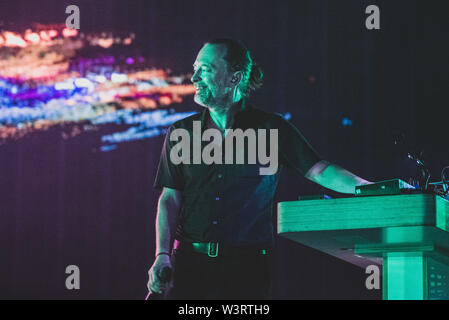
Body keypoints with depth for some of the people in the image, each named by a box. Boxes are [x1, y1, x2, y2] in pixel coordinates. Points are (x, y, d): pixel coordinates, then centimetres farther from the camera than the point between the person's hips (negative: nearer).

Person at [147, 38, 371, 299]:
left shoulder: (271, 129, 5)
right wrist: (162, 255, -6)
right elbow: (170, 200, 7)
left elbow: (321, 172, 2)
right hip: (189, 262, 1)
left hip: (247, 268, -1)